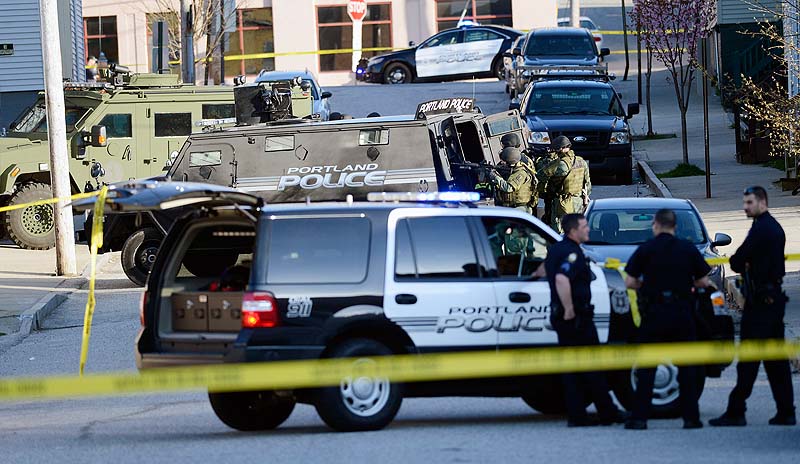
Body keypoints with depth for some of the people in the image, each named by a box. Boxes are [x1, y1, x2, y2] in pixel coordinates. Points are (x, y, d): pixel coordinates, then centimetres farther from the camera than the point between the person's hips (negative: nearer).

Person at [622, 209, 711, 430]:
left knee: (646, 368, 3)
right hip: (682, 312, 1)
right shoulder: (688, 249, 4)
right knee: (687, 366, 8)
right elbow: (703, 282, 7)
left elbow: (630, 282, -3)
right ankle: (691, 417, 5)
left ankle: (639, 417, -2)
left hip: (653, 312, -1)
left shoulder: (646, 249, -1)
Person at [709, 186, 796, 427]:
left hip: (760, 301, -10)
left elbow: (737, 261, -15)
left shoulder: (761, 229, -14)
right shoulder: (775, 228, 17)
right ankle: (786, 412, 9)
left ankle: (736, 411, -9)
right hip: (775, 296, 10)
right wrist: (746, 267, 1)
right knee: (776, 359, 10)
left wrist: (738, 264, 8)